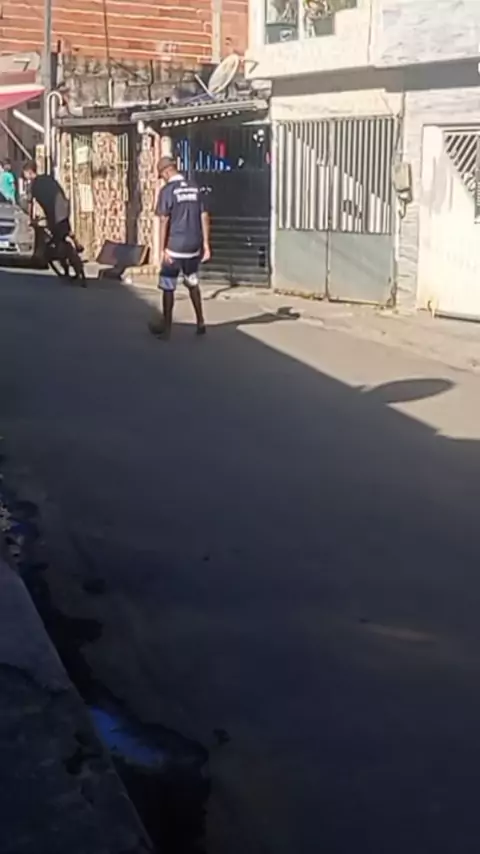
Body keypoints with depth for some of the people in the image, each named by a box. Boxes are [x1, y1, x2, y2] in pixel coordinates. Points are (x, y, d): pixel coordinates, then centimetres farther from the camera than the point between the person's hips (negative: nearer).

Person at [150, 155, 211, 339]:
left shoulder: (167, 190, -10)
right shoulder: (194, 188, 7)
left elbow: (164, 222, -13)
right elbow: (204, 217, 6)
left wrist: (162, 249, -10)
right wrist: (206, 244, 10)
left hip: (175, 247, -6)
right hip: (193, 246, 6)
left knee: (168, 287, 5)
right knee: (193, 283, 21)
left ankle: (166, 327, 10)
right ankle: (200, 323, 23)